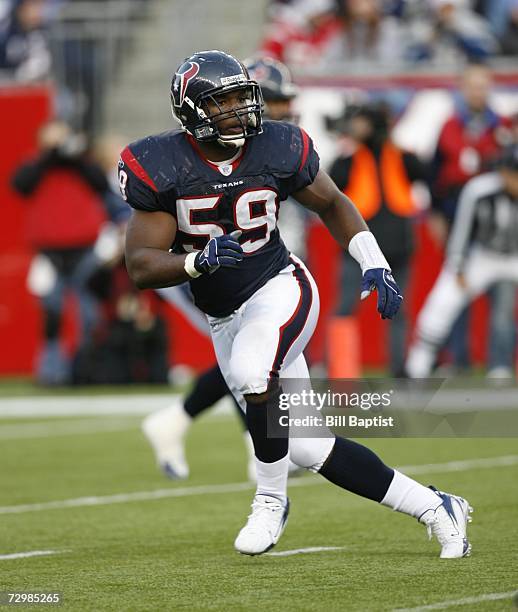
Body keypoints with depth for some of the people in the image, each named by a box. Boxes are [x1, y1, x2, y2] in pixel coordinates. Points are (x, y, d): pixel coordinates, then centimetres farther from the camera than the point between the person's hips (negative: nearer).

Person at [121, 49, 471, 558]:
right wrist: (200, 260, -32)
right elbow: (141, 267, -15)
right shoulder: (163, 167, -12)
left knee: (252, 372, -35)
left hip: (280, 289, -2)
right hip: (226, 319, 2)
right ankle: (434, 508, 12)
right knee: (306, 448, 0)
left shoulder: (275, 150, -8)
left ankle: (271, 499, -12)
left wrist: (374, 265, 1)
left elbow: (332, 204, 11)